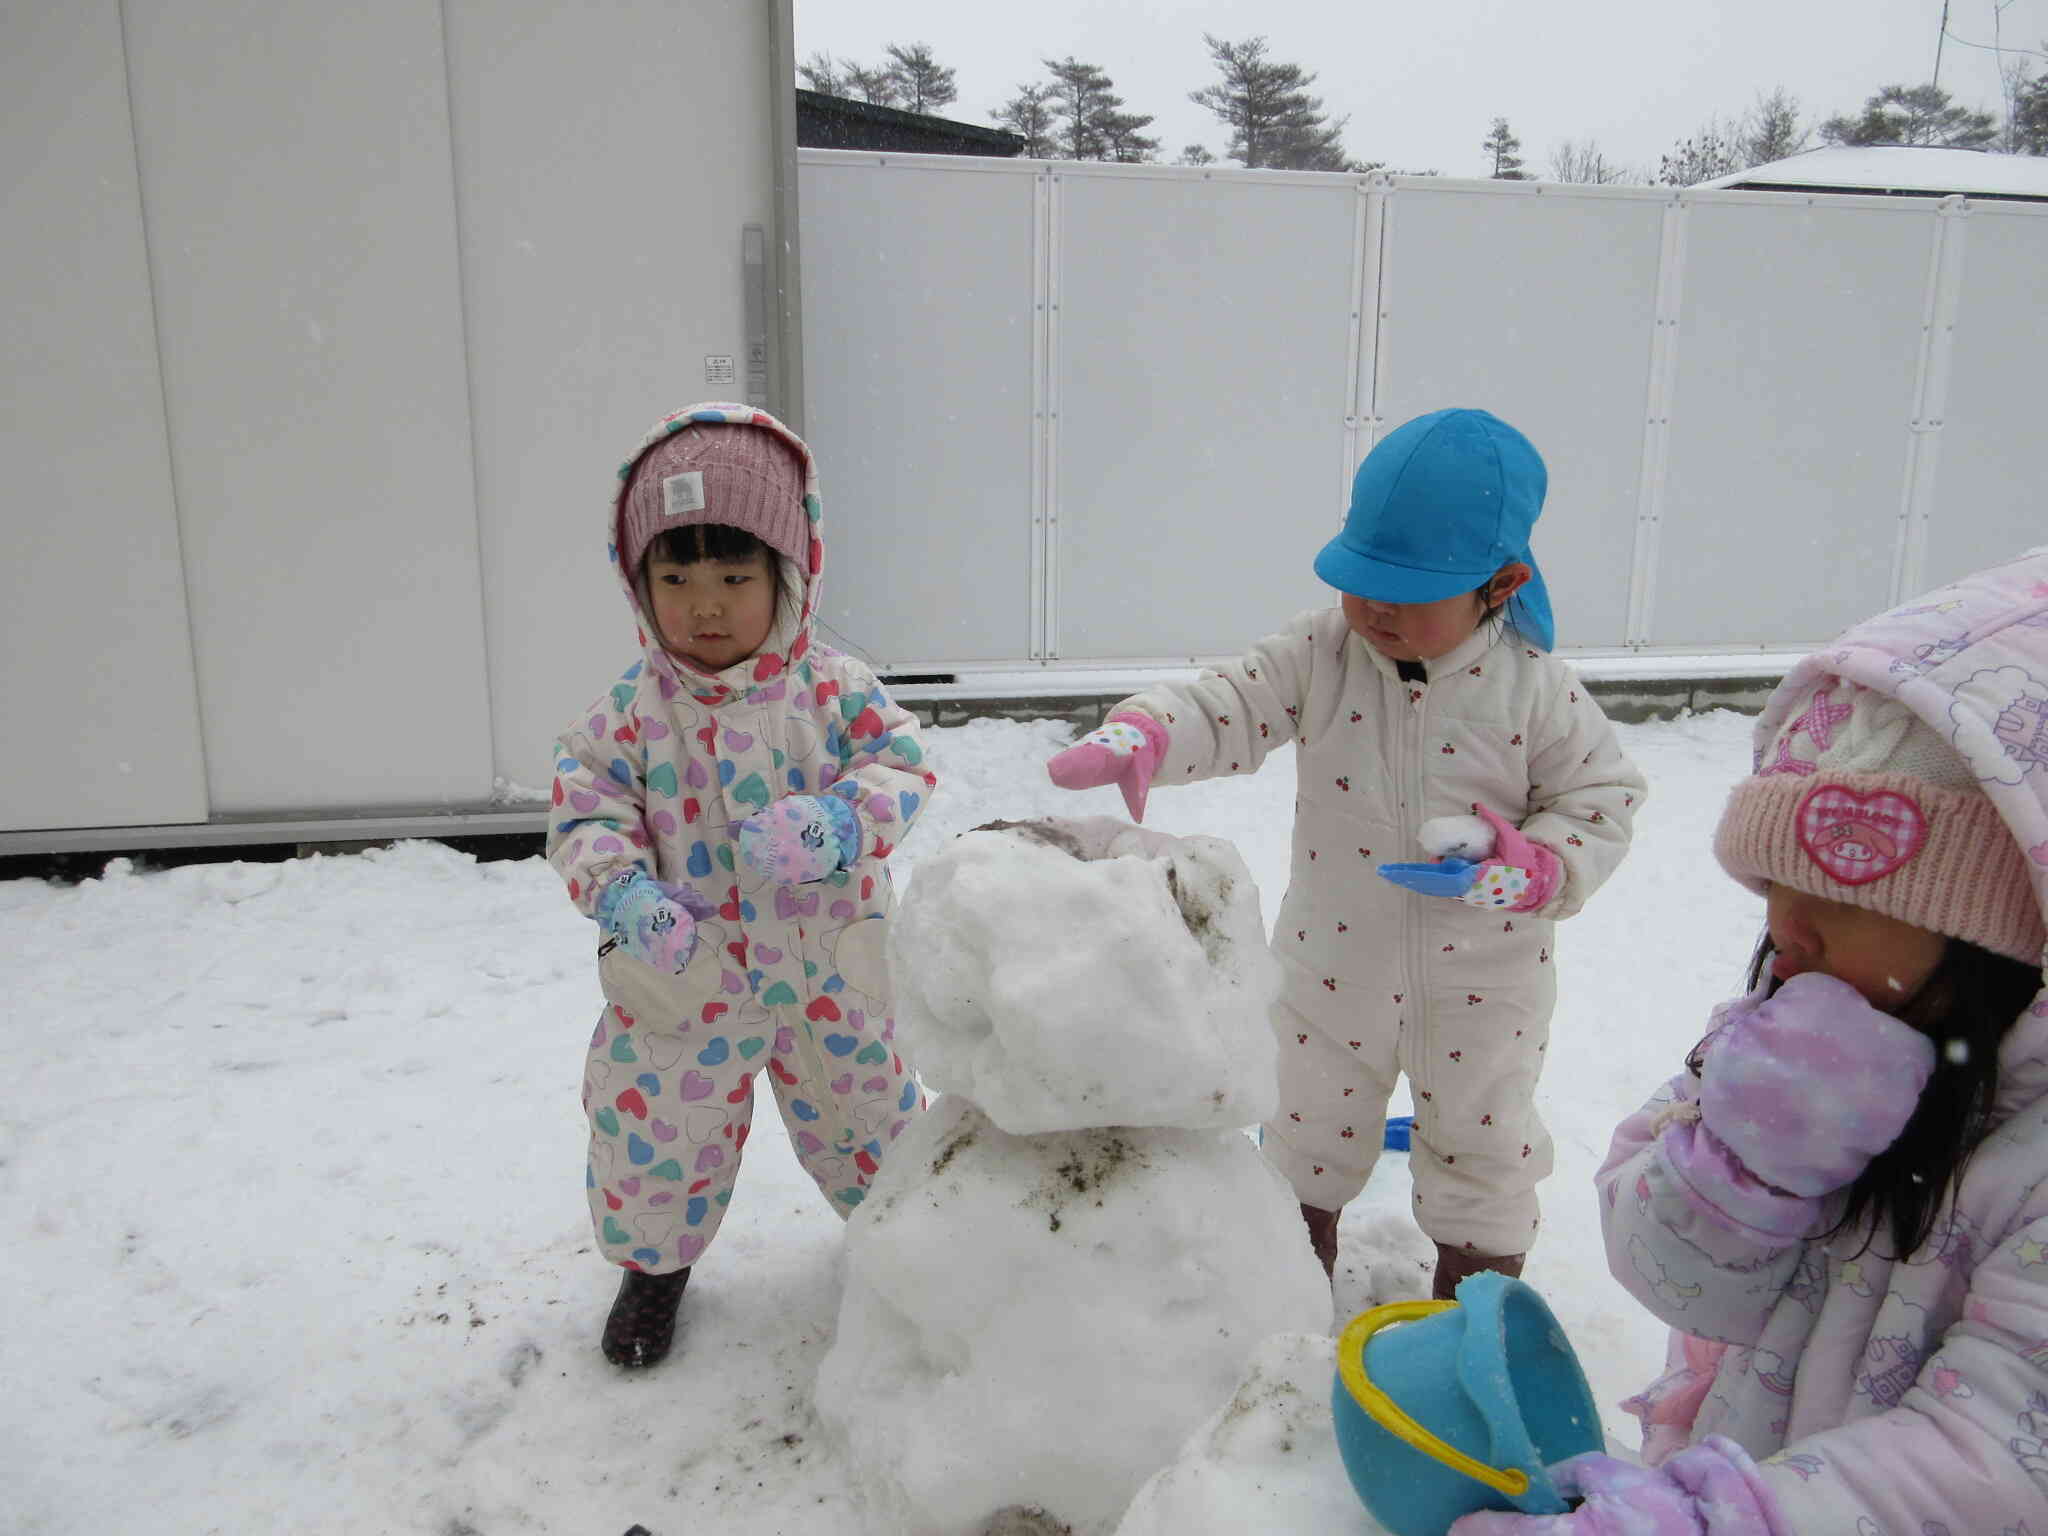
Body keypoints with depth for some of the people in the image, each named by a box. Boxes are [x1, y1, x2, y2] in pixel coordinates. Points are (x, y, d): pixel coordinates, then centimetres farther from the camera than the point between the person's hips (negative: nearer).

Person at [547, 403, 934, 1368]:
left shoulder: (833, 690, -10)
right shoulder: (628, 714, -9)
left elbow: (900, 769, -14)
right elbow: (584, 815, -9)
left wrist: (833, 824, -34)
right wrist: (623, 894, -28)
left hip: (827, 973, 0)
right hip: (682, 984, 0)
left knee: (863, 1110, 20)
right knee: (656, 1129, 13)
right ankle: (654, 1260, 43)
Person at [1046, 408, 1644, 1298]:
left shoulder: (1534, 689, -16)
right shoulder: (1320, 652, -12)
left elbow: (1604, 798, -7)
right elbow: (1226, 710, -19)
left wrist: (1540, 869, -25)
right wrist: (1140, 738, -39)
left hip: (1481, 980, -1)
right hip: (1333, 969, 2)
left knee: (1482, 1148, 17)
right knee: (1307, 1125, 21)